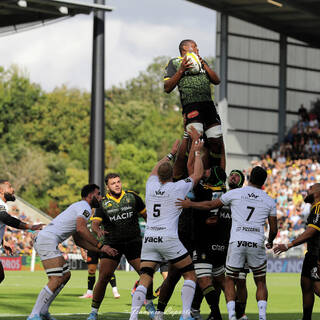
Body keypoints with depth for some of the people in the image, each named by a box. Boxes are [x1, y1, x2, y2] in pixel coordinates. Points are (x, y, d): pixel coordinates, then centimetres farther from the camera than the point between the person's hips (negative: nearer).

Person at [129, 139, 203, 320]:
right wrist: (197, 152, 26)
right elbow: (198, 174, 14)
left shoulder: (151, 186, 10)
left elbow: (155, 170, 34)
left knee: (145, 279, 1)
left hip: (149, 239, 4)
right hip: (169, 239, -4)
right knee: (190, 275, 9)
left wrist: (171, 153, 45)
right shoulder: (178, 188, -1)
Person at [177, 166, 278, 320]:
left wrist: (190, 204, 28)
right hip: (257, 244, 1)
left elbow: (211, 205, 14)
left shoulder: (235, 193, 5)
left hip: (237, 242, -1)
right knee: (261, 282, 15)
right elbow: (273, 229, 14)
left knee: (230, 280, 13)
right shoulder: (269, 201, 9)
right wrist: (270, 242, 36)